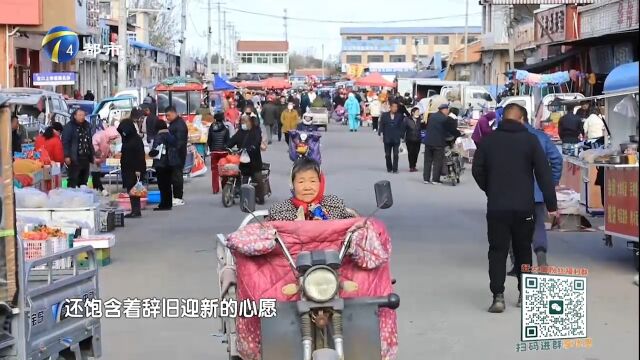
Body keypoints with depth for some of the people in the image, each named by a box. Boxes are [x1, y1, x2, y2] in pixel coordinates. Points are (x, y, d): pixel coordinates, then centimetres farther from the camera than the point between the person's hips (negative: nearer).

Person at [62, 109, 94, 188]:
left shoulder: (87, 126, 16)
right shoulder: (69, 126, -6)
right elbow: (65, 142, -11)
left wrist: (92, 154, 16)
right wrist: (66, 156, -18)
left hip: (85, 158, 7)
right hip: (74, 158, -7)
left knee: (84, 181, 12)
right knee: (73, 181, -6)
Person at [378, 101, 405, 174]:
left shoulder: (400, 116, 2)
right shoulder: (384, 115, 3)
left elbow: (402, 126, 4)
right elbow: (381, 125, 3)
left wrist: (401, 136, 0)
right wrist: (380, 133, -6)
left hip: (396, 139, -1)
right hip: (387, 139, 1)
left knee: (395, 155, -5)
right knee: (387, 155, 8)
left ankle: (395, 169, 0)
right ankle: (389, 168, 21)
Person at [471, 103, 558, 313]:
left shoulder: (489, 140, 0)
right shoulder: (530, 140, -4)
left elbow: (477, 171, 4)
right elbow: (544, 173, -5)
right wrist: (551, 204, -2)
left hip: (496, 207, 0)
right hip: (524, 207, 0)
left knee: (497, 251, 2)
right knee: (523, 250, 15)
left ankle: (498, 296, -9)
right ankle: (524, 293, 20)